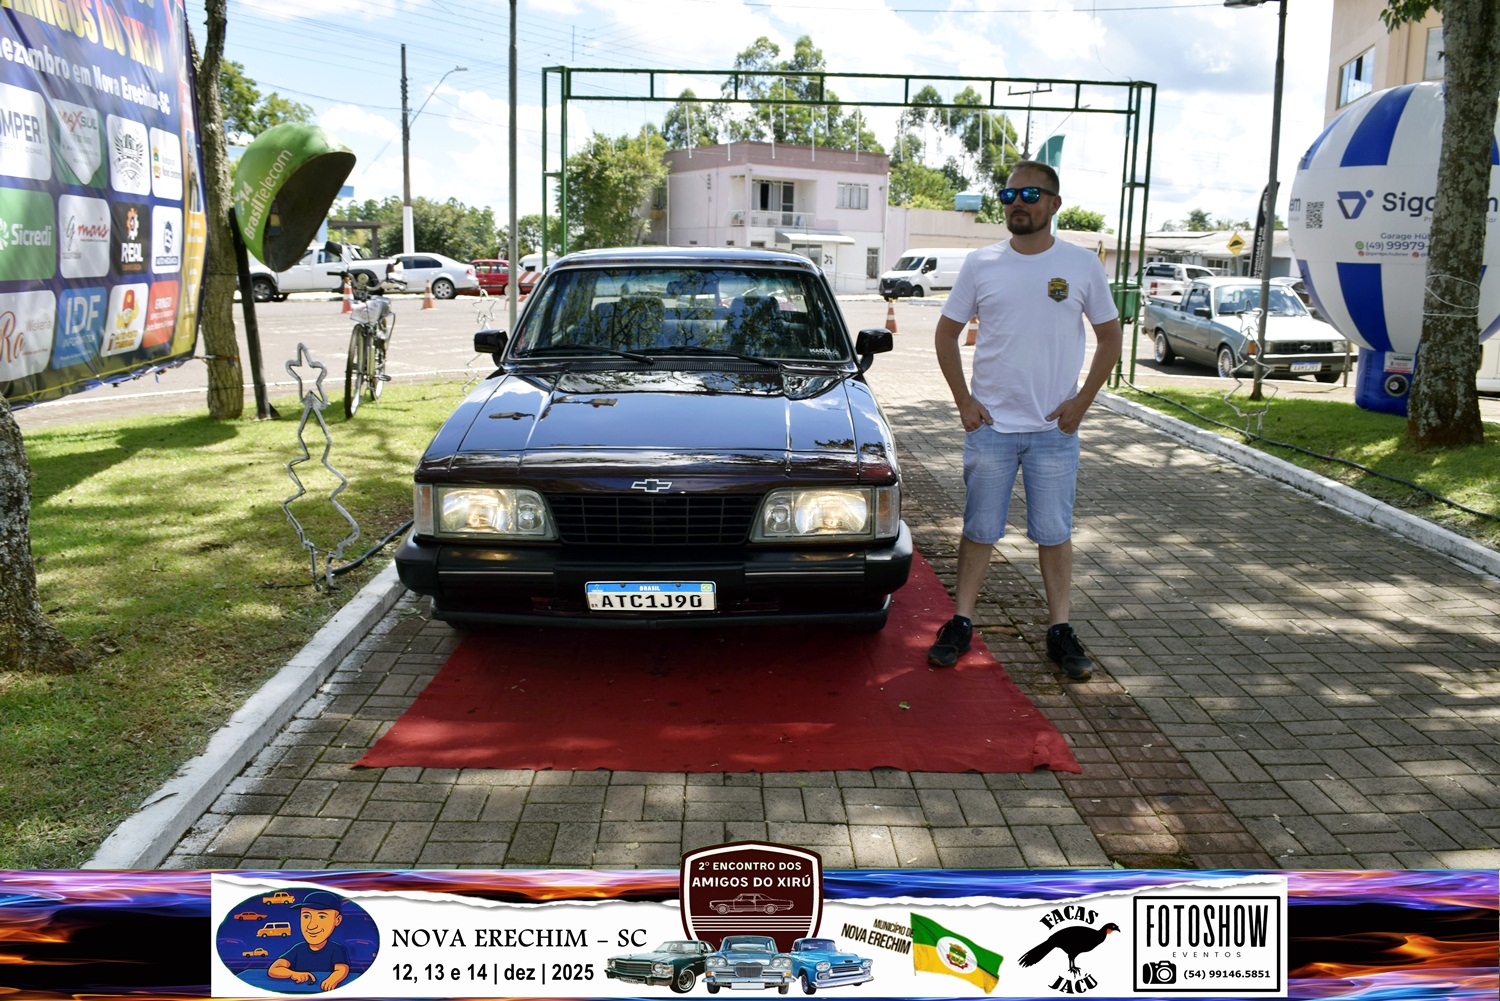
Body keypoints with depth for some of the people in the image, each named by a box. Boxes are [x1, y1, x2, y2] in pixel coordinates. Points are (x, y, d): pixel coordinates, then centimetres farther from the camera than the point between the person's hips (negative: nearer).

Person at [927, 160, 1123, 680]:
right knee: (979, 530, 7)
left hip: (1055, 428, 0)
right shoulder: (981, 264, 1)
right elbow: (946, 333, 9)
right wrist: (964, 400, -1)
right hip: (989, 424, 0)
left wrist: (1083, 400, -2)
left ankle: (1060, 631, 17)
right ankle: (960, 623, 18)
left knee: (1055, 533, 7)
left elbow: (1110, 336, 8)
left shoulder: (1082, 265, 1)